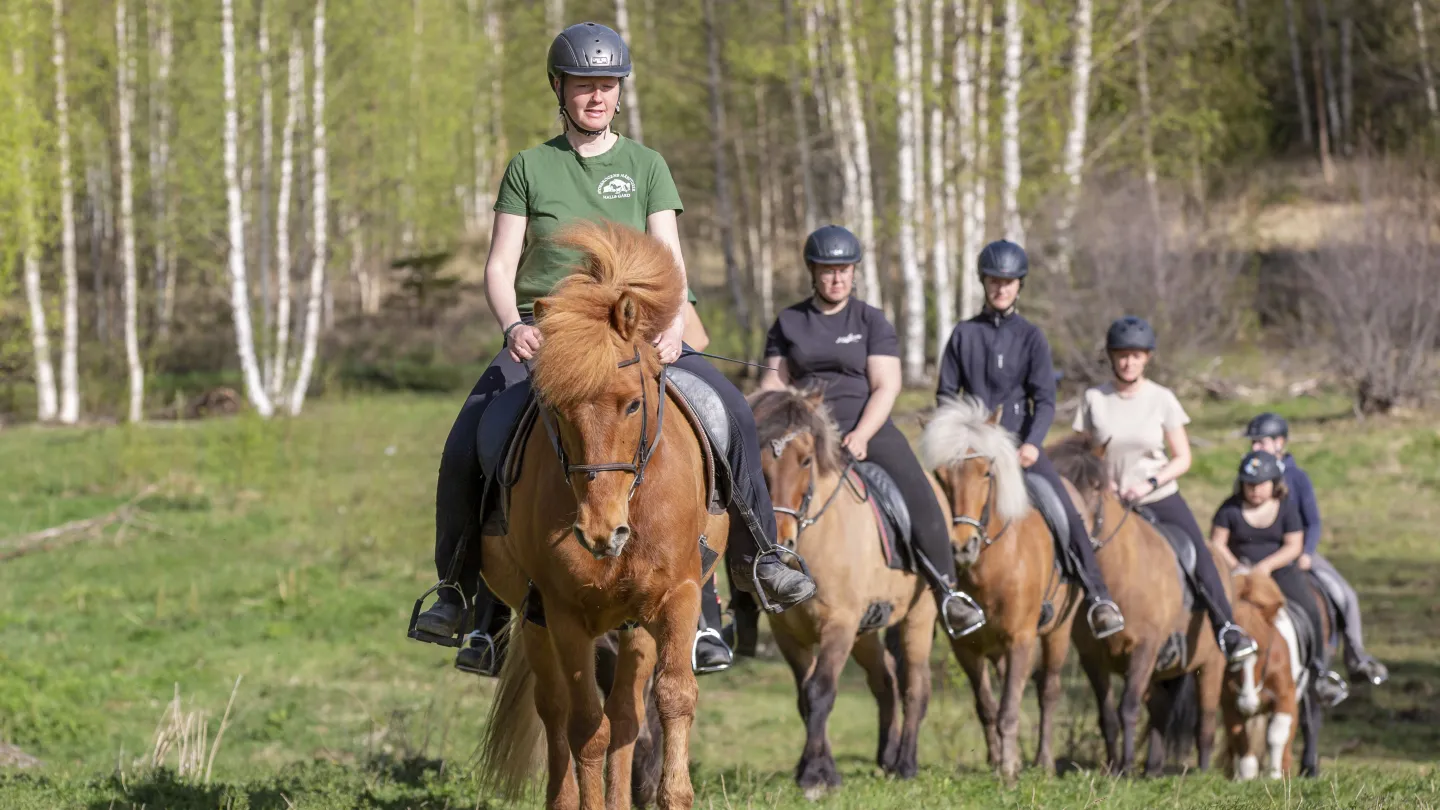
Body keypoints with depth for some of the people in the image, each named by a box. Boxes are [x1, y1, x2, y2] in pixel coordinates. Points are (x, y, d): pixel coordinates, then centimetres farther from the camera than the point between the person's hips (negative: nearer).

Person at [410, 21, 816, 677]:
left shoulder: (646, 166, 10)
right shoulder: (530, 168, 8)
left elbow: (669, 259, 2)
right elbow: (499, 267, 3)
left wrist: (672, 327, -17)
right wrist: (514, 328, -16)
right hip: (543, 334, -1)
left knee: (733, 412, -19)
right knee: (466, 444, -22)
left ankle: (756, 554, -4)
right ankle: (458, 585, -7)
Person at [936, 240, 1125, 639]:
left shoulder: (1030, 336, 4)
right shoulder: (964, 334, 8)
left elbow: (1045, 399, -3)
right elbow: (946, 392, 11)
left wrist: (1032, 443, -19)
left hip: (1020, 443, -2)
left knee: (1065, 511, -16)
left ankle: (1097, 597, -19)